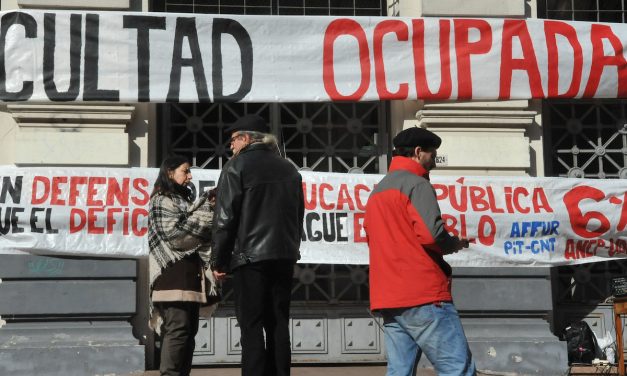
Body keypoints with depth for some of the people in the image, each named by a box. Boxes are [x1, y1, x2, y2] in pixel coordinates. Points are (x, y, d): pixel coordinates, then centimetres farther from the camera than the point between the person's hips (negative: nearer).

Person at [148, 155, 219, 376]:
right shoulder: (161, 200, -2)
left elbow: (200, 232, 22)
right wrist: (206, 210, -10)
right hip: (174, 273, -9)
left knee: (190, 329, 4)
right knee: (178, 328, -16)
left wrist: (207, 205, 6)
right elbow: (175, 235, -11)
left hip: (191, 272, 9)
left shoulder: (184, 200, 24)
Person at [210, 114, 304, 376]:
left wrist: (218, 261, -2)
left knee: (251, 327, -5)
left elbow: (225, 218, -7)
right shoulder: (288, 169, 16)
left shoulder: (237, 167, -2)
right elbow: (298, 216, 17)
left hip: (250, 257, -5)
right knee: (278, 326, 8)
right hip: (284, 256, 6)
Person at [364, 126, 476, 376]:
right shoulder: (417, 184, -5)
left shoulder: (377, 192, 23)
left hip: (387, 299, 9)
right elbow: (431, 233, -18)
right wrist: (456, 244, 2)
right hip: (423, 297, -8)